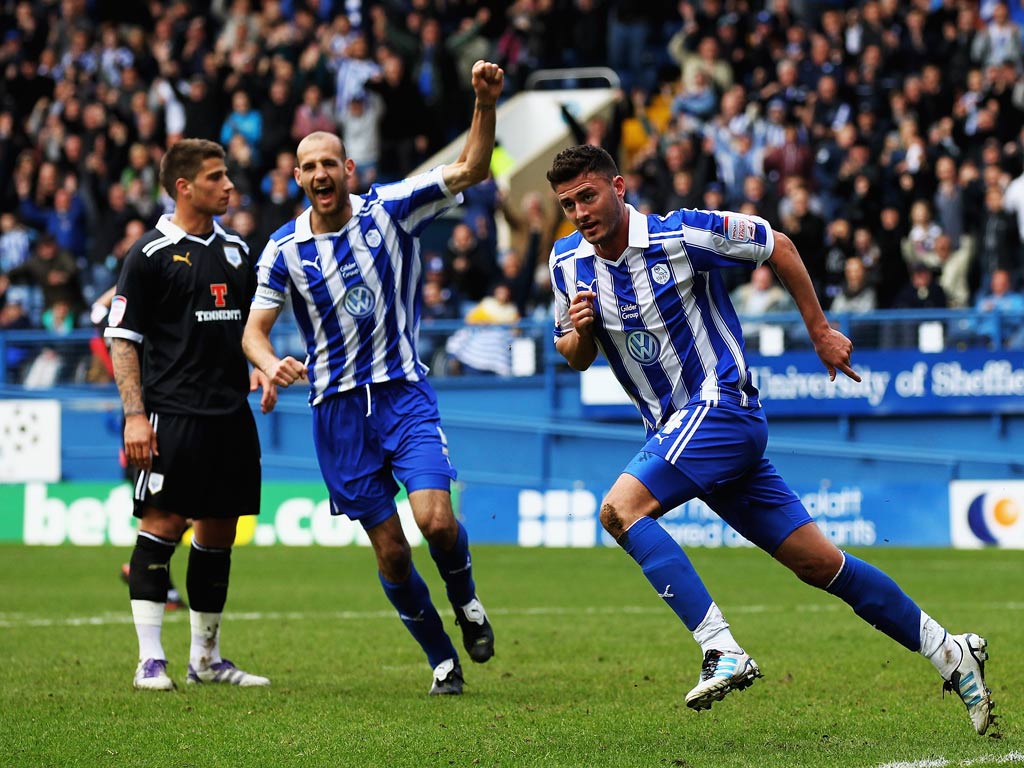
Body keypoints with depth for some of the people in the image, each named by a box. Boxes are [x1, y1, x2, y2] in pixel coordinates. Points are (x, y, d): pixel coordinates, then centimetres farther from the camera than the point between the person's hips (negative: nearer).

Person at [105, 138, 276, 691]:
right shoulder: (151, 253, -5)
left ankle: (206, 657, 18)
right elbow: (122, 338, -6)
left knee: (218, 532, 9)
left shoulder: (236, 250, 15)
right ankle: (150, 660, -9)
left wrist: (261, 371, 8)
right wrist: (134, 415, -14)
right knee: (163, 524, -11)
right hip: (172, 413, -7)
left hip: (232, 414, 7)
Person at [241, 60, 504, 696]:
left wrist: (485, 105, -26)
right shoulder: (285, 249, -1)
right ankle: (441, 658, 19)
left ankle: (465, 599, 15)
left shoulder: (390, 210, -4)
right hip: (338, 406, 1)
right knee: (390, 548, 1)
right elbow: (254, 328, 2)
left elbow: (471, 170, -9)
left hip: (404, 389, -1)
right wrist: (271, 364, -21)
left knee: (435, 519, -19)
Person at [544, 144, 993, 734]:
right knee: (818, 562, 6)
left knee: (621, 508, -25)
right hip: (675, 429, 6)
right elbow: (576, 357, 15)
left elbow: (777, 245, -1)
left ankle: (723, 651, -30)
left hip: (722, 404, -6)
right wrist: (578, 332, -9)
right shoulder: (569, 263, 3)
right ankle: (950, 654, 14)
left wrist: (820, 331, 4)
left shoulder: (682, 235, -13)